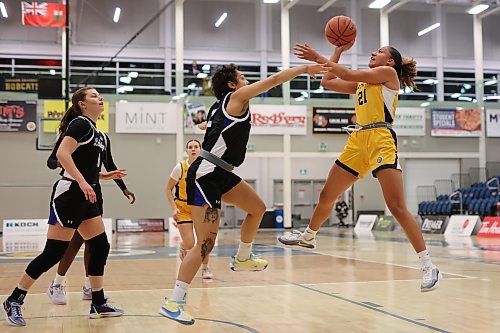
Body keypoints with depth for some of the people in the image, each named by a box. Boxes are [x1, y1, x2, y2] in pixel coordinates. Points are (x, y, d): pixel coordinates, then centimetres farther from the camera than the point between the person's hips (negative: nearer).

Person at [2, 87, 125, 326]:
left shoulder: (96, 133, 17)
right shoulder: (81, 123, -10)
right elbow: (62, 154, -23)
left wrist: (106, 175, 16)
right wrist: (83, 182, -29)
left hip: (86, 197, 10)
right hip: (69, 194, -9)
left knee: (100, 247, 7)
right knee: (54, 252, -8)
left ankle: (98, 304, 15)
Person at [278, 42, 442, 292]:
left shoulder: (389, 72, 4)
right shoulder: (361, 82, 25)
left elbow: (347, 74, -5)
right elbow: (328, 82, 24)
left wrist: (318, 58, -1)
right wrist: (338, 51, 26)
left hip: (380, 139, -8)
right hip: (358, 141, 8)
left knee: (397, 207, -17)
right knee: (327, 195, 16)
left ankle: (429, 267, -14)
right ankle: (308, 237, 39)